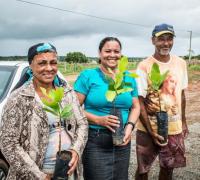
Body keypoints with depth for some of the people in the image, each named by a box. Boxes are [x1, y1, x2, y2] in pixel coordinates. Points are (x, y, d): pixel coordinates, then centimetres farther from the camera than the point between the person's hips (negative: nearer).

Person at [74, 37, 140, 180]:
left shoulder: (129, 78, 6)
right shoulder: (88, 76, -7)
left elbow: (135, 106, 11)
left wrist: (130, 126, -7)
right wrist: (99, 120, -21)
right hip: (95, 141, -4)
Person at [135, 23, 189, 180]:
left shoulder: (181, 63, 1)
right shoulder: (144, 66, -14)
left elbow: (181, 94, 11)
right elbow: (139, 101, -13)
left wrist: (183, 121, 12)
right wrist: (151, 131, -15)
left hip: (174, 128, 4)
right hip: (149, 128, -4)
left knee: (168, 167, 17)